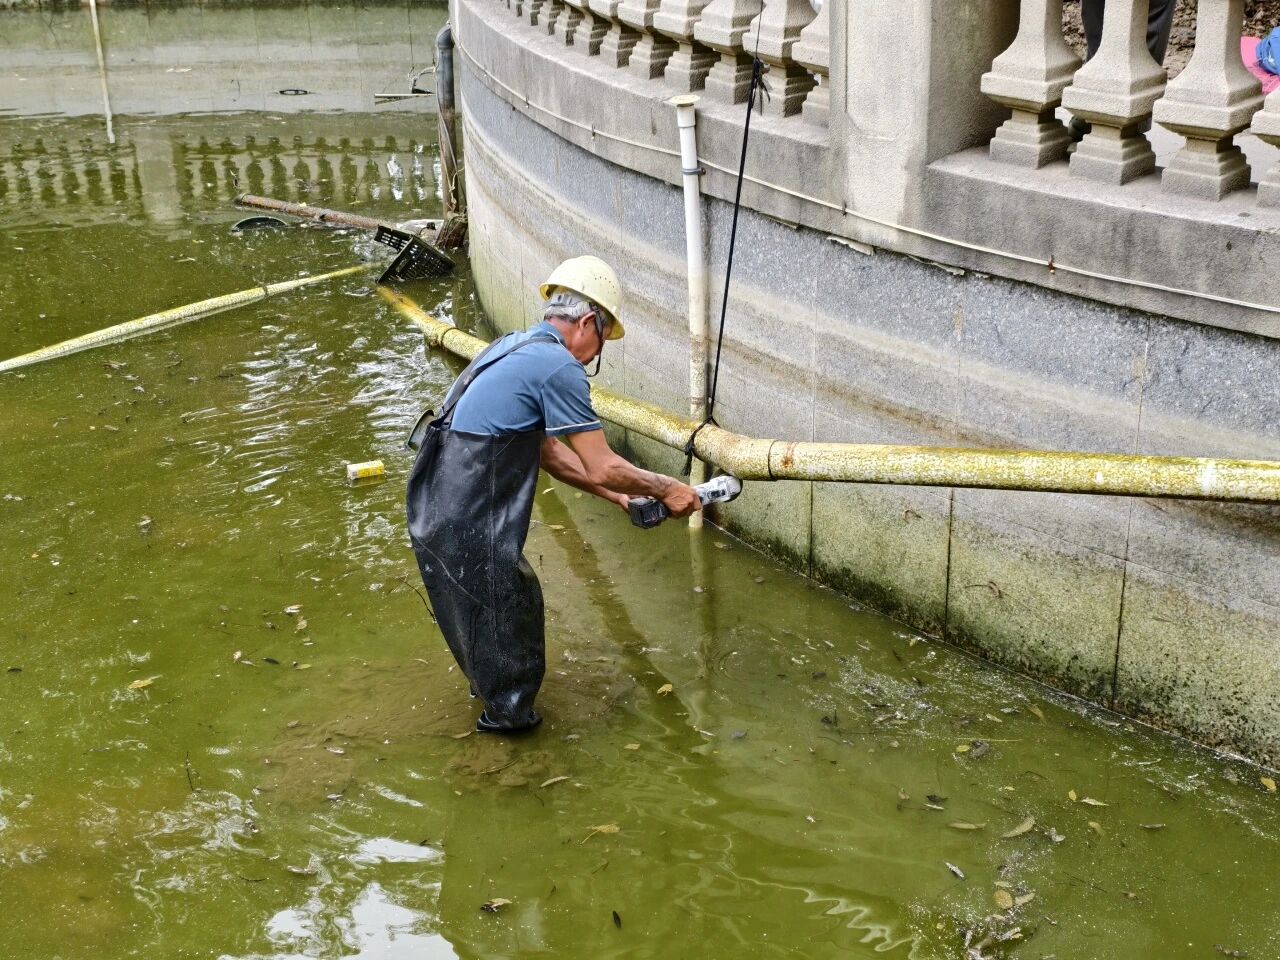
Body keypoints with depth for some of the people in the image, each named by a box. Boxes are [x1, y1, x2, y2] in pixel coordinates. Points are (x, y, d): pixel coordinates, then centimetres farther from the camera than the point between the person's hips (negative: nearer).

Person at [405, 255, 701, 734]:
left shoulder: (516, 347, 14)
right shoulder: (558, 366, -16)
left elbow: (547, 450, 19)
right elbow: (602, 468, -15)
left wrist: (615, 494, 19)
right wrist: (666, 489, 0)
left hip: (437, 509, 9)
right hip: (467, 524, -9)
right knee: (504, 603, 12)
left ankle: (492, 684, 49)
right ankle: (507, 709, 31)